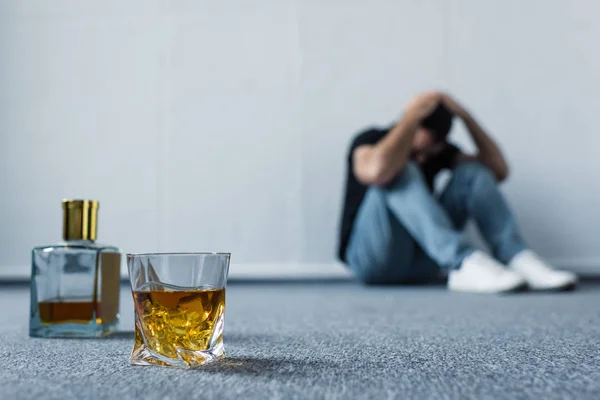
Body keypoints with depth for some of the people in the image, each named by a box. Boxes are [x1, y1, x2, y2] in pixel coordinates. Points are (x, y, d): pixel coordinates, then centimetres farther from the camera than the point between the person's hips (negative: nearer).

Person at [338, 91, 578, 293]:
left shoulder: (439, 150, 9)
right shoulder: (369, 141, -9)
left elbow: (498, 170, -3)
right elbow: (378, 170, -35)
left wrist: (465, 116, -8)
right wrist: (412, 116, -25)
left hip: (419, 263, 5)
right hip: (372, 260, -5)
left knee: (471, 172, -10)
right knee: (399, 172, -30)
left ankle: (519, 261, -28)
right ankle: (465, 263, -46)